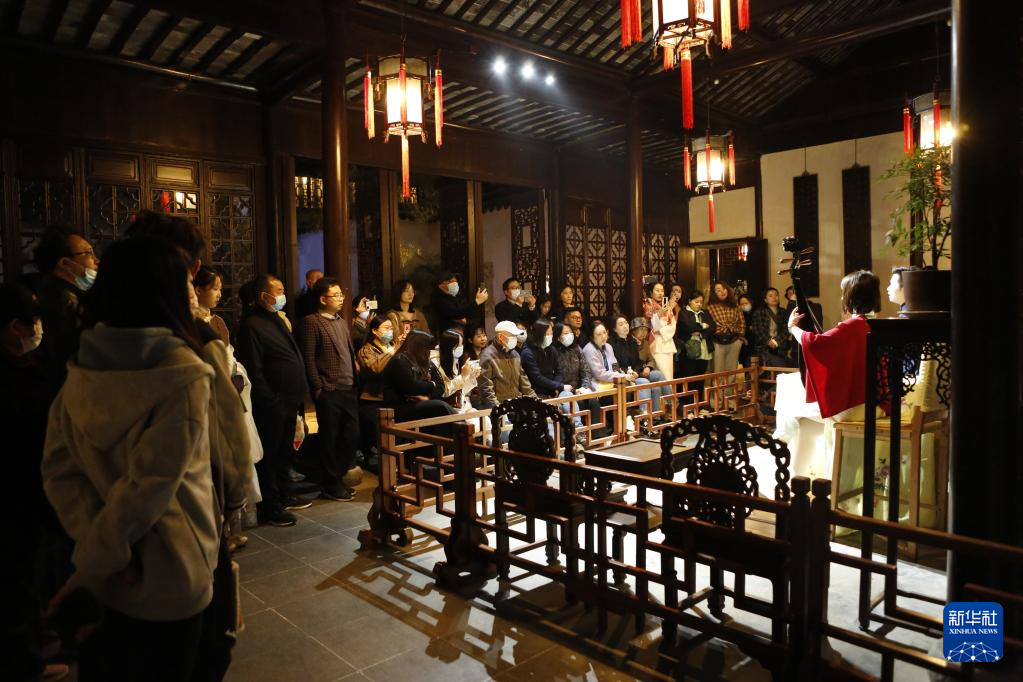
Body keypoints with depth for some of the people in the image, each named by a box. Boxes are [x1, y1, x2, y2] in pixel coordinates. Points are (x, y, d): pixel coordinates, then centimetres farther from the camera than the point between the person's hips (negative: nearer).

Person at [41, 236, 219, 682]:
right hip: (165, 578, -5)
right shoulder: (184, 375, -22)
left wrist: (101, 546, -11)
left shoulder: (81, 370, -3)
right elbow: (150, 482, -24)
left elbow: (59, 468, -6)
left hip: (104, 577, 5)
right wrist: (93, 562, -13)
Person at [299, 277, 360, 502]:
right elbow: (308, 358, -9)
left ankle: (337, 477, 25)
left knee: (352, 436, 8)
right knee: (330, 439, 4)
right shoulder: (311, 322, -6)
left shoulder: (341, 322, 18)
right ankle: (331, 485, 17)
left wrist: (356, 380, 10)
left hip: (349, 390, 7)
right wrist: (318, 388, -12)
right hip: (329, 392, -7)